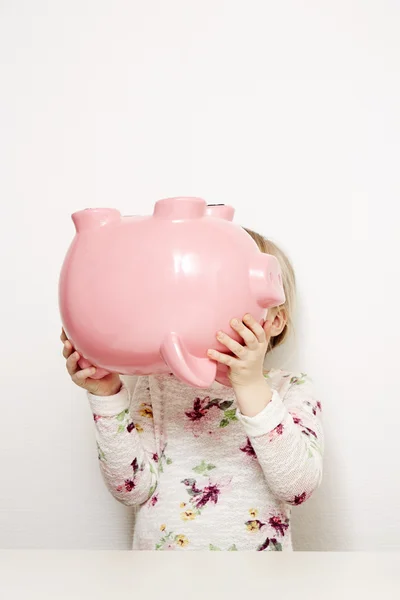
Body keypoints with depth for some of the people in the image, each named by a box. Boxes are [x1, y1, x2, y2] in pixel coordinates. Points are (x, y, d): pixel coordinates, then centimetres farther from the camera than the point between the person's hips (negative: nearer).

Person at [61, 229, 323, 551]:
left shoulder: (292, 390, 2)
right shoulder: (158, 383, 5)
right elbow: (132, 486, -4)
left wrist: (252, 388, -21)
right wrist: (107, 396, -12)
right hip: (158, 548, 0)